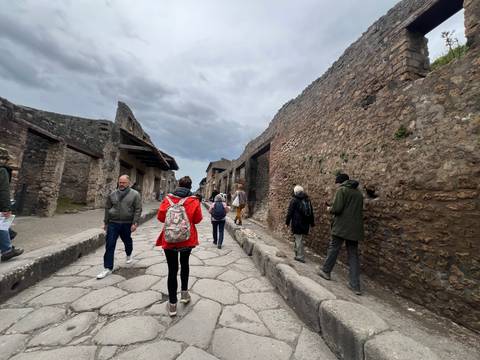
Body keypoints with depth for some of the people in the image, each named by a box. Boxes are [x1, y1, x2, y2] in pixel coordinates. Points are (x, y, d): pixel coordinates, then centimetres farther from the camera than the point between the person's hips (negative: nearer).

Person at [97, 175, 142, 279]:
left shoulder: (135, 194, -6)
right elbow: (107, 208, 11)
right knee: (109, 245, -2)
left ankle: (129, 255, 49)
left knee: (127, 241, 19)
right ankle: (108, 268, 7)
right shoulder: (112, 194, 4)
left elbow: (138, 210, -9)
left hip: (127, 224, -1)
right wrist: (106, 222, 11)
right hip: (113, 223, 2)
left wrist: (135, 223, -14)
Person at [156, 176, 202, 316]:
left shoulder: (168, 199, -6)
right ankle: (184, 292, 33)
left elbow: (160, 217, 1)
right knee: (184, 264, 27)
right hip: (187, 240, 0)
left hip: (169, 240, 0)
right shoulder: (194, 201, -10)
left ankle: (172, 304, 20)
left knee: (172, 269, 11)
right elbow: (197, 219, -4)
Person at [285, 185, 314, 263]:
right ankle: (298, 253, 31)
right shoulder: (307, 200, 10)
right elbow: (311, 212, 16)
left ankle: (300, 257, 2)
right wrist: (312, 222, 23)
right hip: (305, 224, 6)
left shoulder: (294, 200, -8)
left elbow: (290, 212, -7)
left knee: (298, 240, -1)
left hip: (297, 223, -6)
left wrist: (287, 221, 2)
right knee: (299, 239, 19)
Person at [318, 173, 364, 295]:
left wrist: (330, 209, 5)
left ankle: (326, 271, 25)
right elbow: (359, 210, 21)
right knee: (353, 254, 8)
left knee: (333, 248, 10)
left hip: (342, 226, -6)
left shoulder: (341, 190, -7)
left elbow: (337, 208, -17)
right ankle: (355, 285, 9)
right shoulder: (358, 193, 15)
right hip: (355, 228, 6)